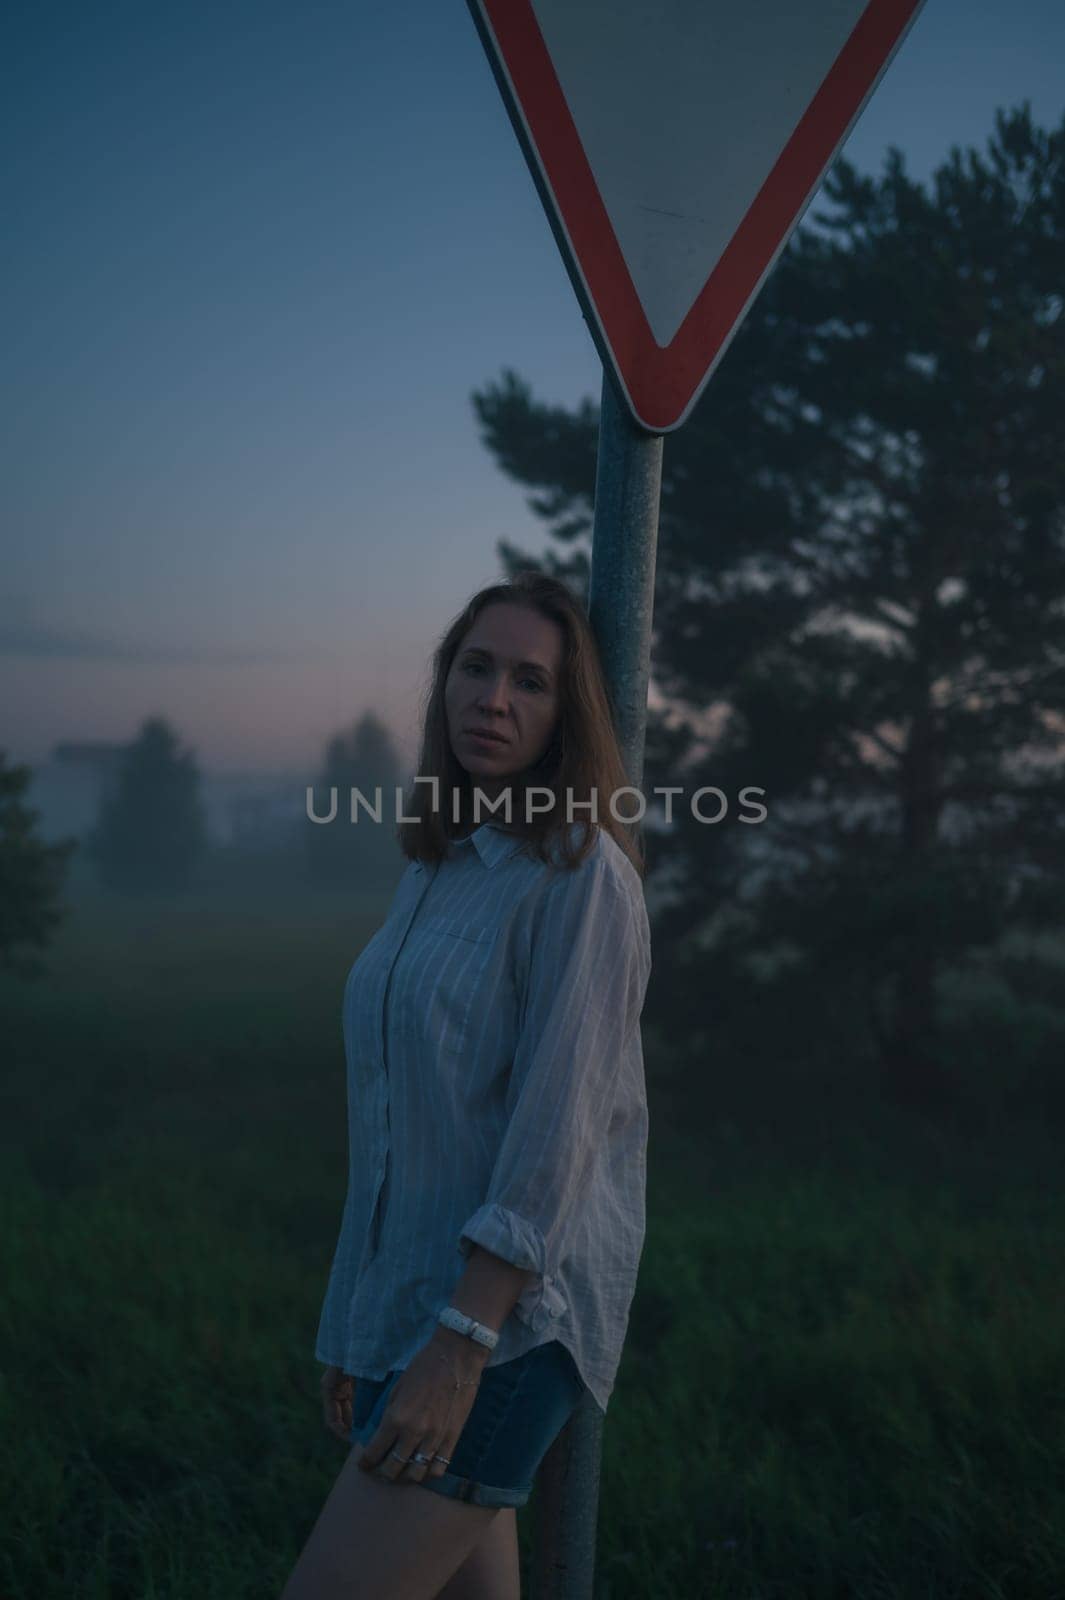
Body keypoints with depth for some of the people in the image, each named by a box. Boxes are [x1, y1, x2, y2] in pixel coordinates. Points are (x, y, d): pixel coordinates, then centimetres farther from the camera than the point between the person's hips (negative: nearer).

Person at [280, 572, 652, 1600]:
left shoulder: (579, 874, -12)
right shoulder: (434, 870, 11)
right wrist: (351, 1328, 15)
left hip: (509, 1317, -7)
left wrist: (461, 1343, -22)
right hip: (406, 1301, 8)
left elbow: (560, 1125, -19)